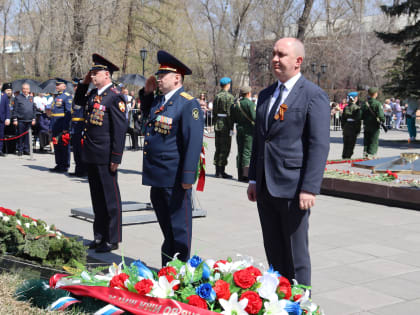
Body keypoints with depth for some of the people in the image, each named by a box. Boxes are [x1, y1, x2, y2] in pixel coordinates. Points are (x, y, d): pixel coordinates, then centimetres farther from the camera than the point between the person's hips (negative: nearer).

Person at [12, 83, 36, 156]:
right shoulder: (18, 98, 1)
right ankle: (20, 150, 8)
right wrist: (15, 119, -6)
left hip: (29, 121, 3)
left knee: (27, 136, 6)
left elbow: (34, 109, 17)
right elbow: (15, 109, 0)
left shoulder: (31, 98, 13)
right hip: (20, 120, -3)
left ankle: (26, 149, 13)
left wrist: (33, 119, 11)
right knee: (20, 135, 0)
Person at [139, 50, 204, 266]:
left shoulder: (188, 104, -13)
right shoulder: (158, 100, 12)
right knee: (165, 224, 17)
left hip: (175, 177, -8)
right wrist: (147, 92, 17)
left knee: (179, 226, 4)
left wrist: (188, 176, -22)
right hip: (157, 175, 8)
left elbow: (194, 141, -18)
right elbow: (147, 116, 34)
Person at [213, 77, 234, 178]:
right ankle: (221, 171, 1)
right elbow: (230, 113, -16)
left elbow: (214, 112, 12)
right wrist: (231, 128, -13)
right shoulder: (230, 97, -11)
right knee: (225, 148, -1)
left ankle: (218, 170, 19)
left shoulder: (217, 96, 10)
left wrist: (215, 124, 17)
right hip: (226, 125, -7)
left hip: (217, 125, 7)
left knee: (218, 147, 13)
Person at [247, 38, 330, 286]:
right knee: (274, 253, 13)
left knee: (296, 254, 3)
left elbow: (319, 146, -13)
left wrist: (309, 189, -19)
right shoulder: (266, 95, 14)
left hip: (293, 189, -7)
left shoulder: (314, 95, -8)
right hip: (266, 188, 7)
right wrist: (254, 180, 14)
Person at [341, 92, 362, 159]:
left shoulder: (346, 107, 4)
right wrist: (358, 130, -6)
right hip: (353, 128, -5)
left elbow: (343, 119, 9)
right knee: (351, 143, 2)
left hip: (346, 127, 5)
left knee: (345, 143, 14)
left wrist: (343, 127, 18)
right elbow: (358, 120, -11)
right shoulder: (357, 108, -11)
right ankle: (348, 156, 3)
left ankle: (344, 156, 20)